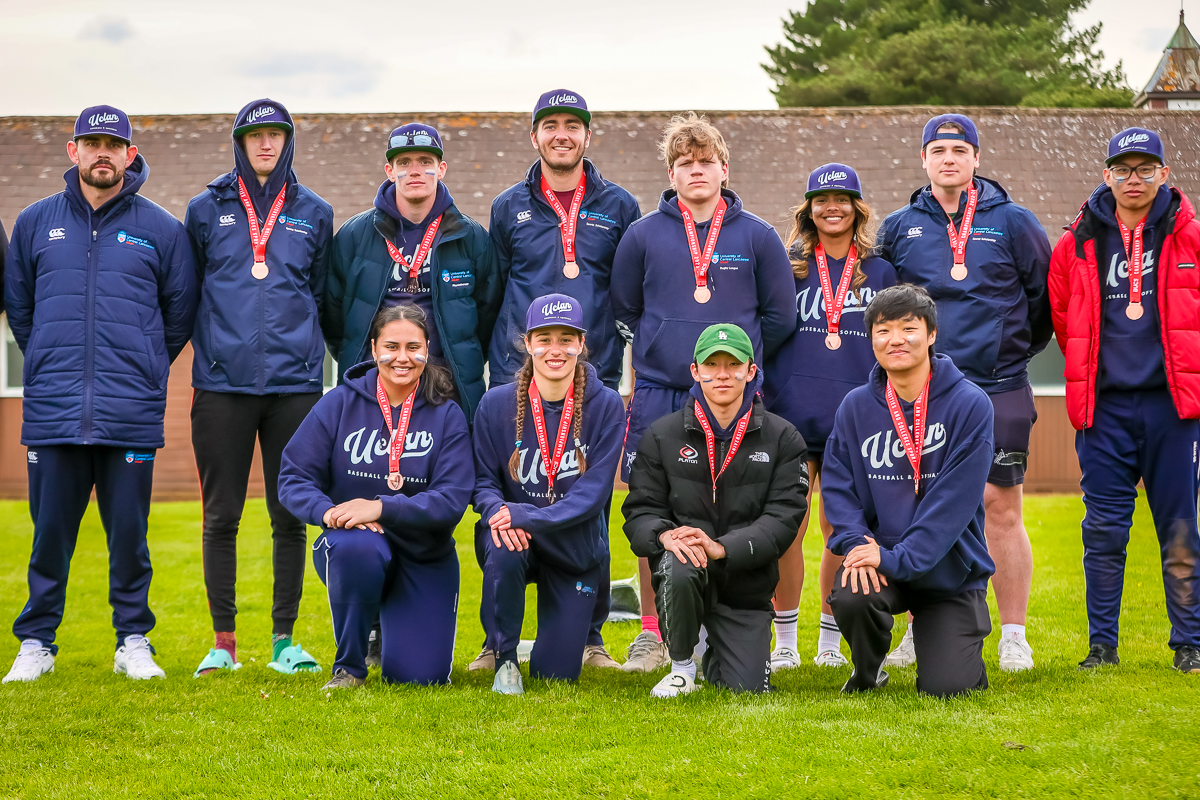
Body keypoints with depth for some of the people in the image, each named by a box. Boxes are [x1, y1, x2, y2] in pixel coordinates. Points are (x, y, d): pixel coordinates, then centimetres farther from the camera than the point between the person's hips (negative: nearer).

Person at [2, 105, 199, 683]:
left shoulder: (161, 229, 6)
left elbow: (180, 311, 14)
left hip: (131, 413, -1)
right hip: (52, 411, 1)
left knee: (129, 531, 3)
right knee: (50, 531, 4)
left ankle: (133, 640, 15)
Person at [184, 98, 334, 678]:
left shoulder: (314, 213, 11)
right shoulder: (207, 209, 8)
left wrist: (302, 344, 9)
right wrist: (214, 342, 10)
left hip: (294, 383, 1)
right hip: (223, 382, -1)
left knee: (290, 516, 2)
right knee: (221, 516, 2)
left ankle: (284, 641, 10)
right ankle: (223, 642, 10)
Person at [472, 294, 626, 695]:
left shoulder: (605, 406, -11)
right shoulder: (497, 404, -8)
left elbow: (594, 492, -17)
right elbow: (483, 479, -3)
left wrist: (528, 516, -30)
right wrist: (498, 510, -27)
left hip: (576, 546, 0)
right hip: (518, 539, 0)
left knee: (557, 674, -2)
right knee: (503, 552, -38)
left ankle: (565, 629, 37)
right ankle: (505, 660, -13)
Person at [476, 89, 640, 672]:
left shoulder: (618, 207, 10)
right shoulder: (509, 208, 11)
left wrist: (615, 357, 7)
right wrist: (496, 361, 11)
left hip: (595, 378, 0)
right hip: (517, 377, 0)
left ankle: (589, 636, 11)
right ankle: (497, 637, 5)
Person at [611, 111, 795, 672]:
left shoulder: (757, 237, 5)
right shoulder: (644, 235, 6)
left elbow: (780, 316, 11)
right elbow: (623, 309, 15)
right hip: (658, 396, 1)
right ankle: (652, 633, 12)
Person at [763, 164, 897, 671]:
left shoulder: (879, 272, 10)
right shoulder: (787, 266, 8)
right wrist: (756, 395, 5)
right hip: (792, 415, -1)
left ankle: (830, 642, 16)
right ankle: (784, 643, 7)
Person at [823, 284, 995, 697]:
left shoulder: (970, 404, -11)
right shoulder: (856, 407, 1)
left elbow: (955, 499, -17)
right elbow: (837, 486, -2)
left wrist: (899, 557, -24)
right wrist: (857, 542, -21)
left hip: (950, 568, -2)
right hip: (878, 555, 2)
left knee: (945, 687, -13)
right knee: (850, 597, -30)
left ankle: (958, 646, 27)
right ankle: (867, 672, 5)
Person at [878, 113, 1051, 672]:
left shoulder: (1012, 223, 4)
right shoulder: (899, 228, 8)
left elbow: (1047, 295, 11)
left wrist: (1016, 349, 13)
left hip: (998, 388, -2)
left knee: (1001, 508, -2)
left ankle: (1014, 636, 5)